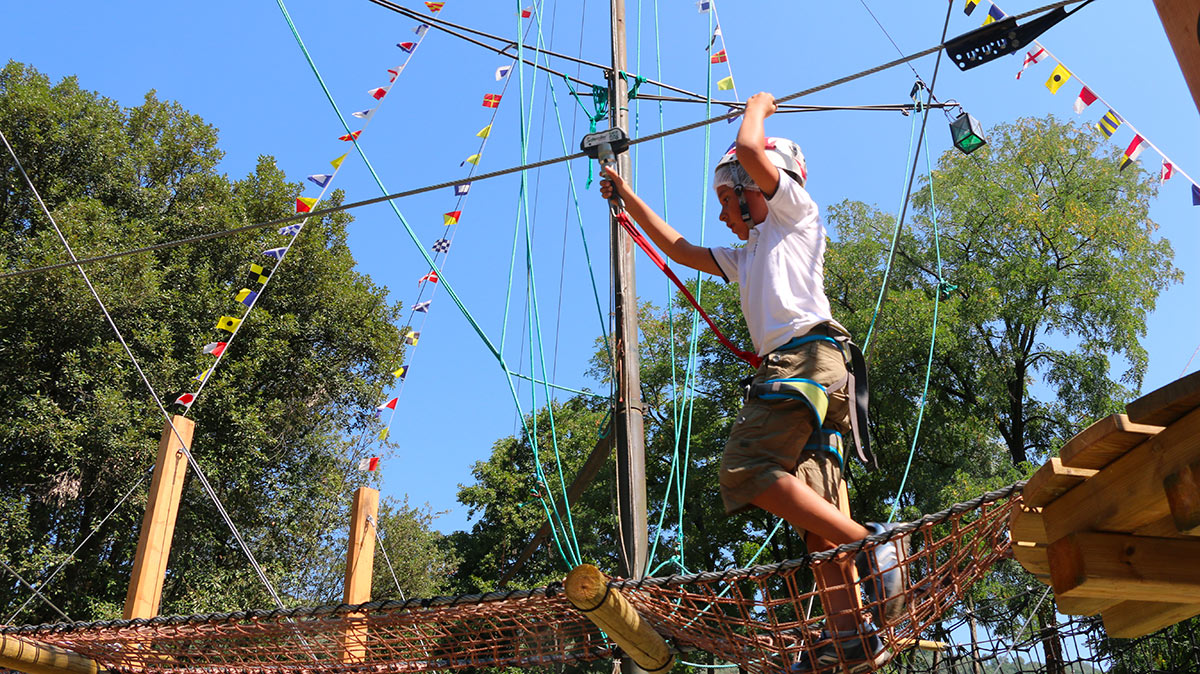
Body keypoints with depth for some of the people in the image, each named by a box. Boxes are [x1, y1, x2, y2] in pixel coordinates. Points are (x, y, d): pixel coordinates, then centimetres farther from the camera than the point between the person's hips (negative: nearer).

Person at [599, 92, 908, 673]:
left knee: (747, 469, -25)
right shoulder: (746, 255, 36)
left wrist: (757, 106, 23)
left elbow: (750, 150, 2)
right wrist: (628, 198, 41)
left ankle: (869, 543, -25)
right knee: (814, 512, -1)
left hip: (806, 357, -9)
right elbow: (679, 249, 39)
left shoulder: (795, 212, 14)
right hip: (786, 369, 9)